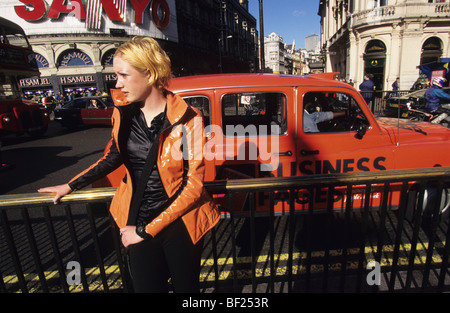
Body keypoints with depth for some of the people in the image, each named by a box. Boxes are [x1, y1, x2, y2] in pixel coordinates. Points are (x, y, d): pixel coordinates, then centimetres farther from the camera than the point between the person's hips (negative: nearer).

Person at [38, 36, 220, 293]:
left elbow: (194, 185, -17)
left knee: (186, 287, 18)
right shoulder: (123, 113, -1)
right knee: (146, 286, 14)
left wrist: (146, 231, -13)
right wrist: (71, 186, 17)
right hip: (137, 222, 3)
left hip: (178, 224, -3)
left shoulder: (187, 118, -17)